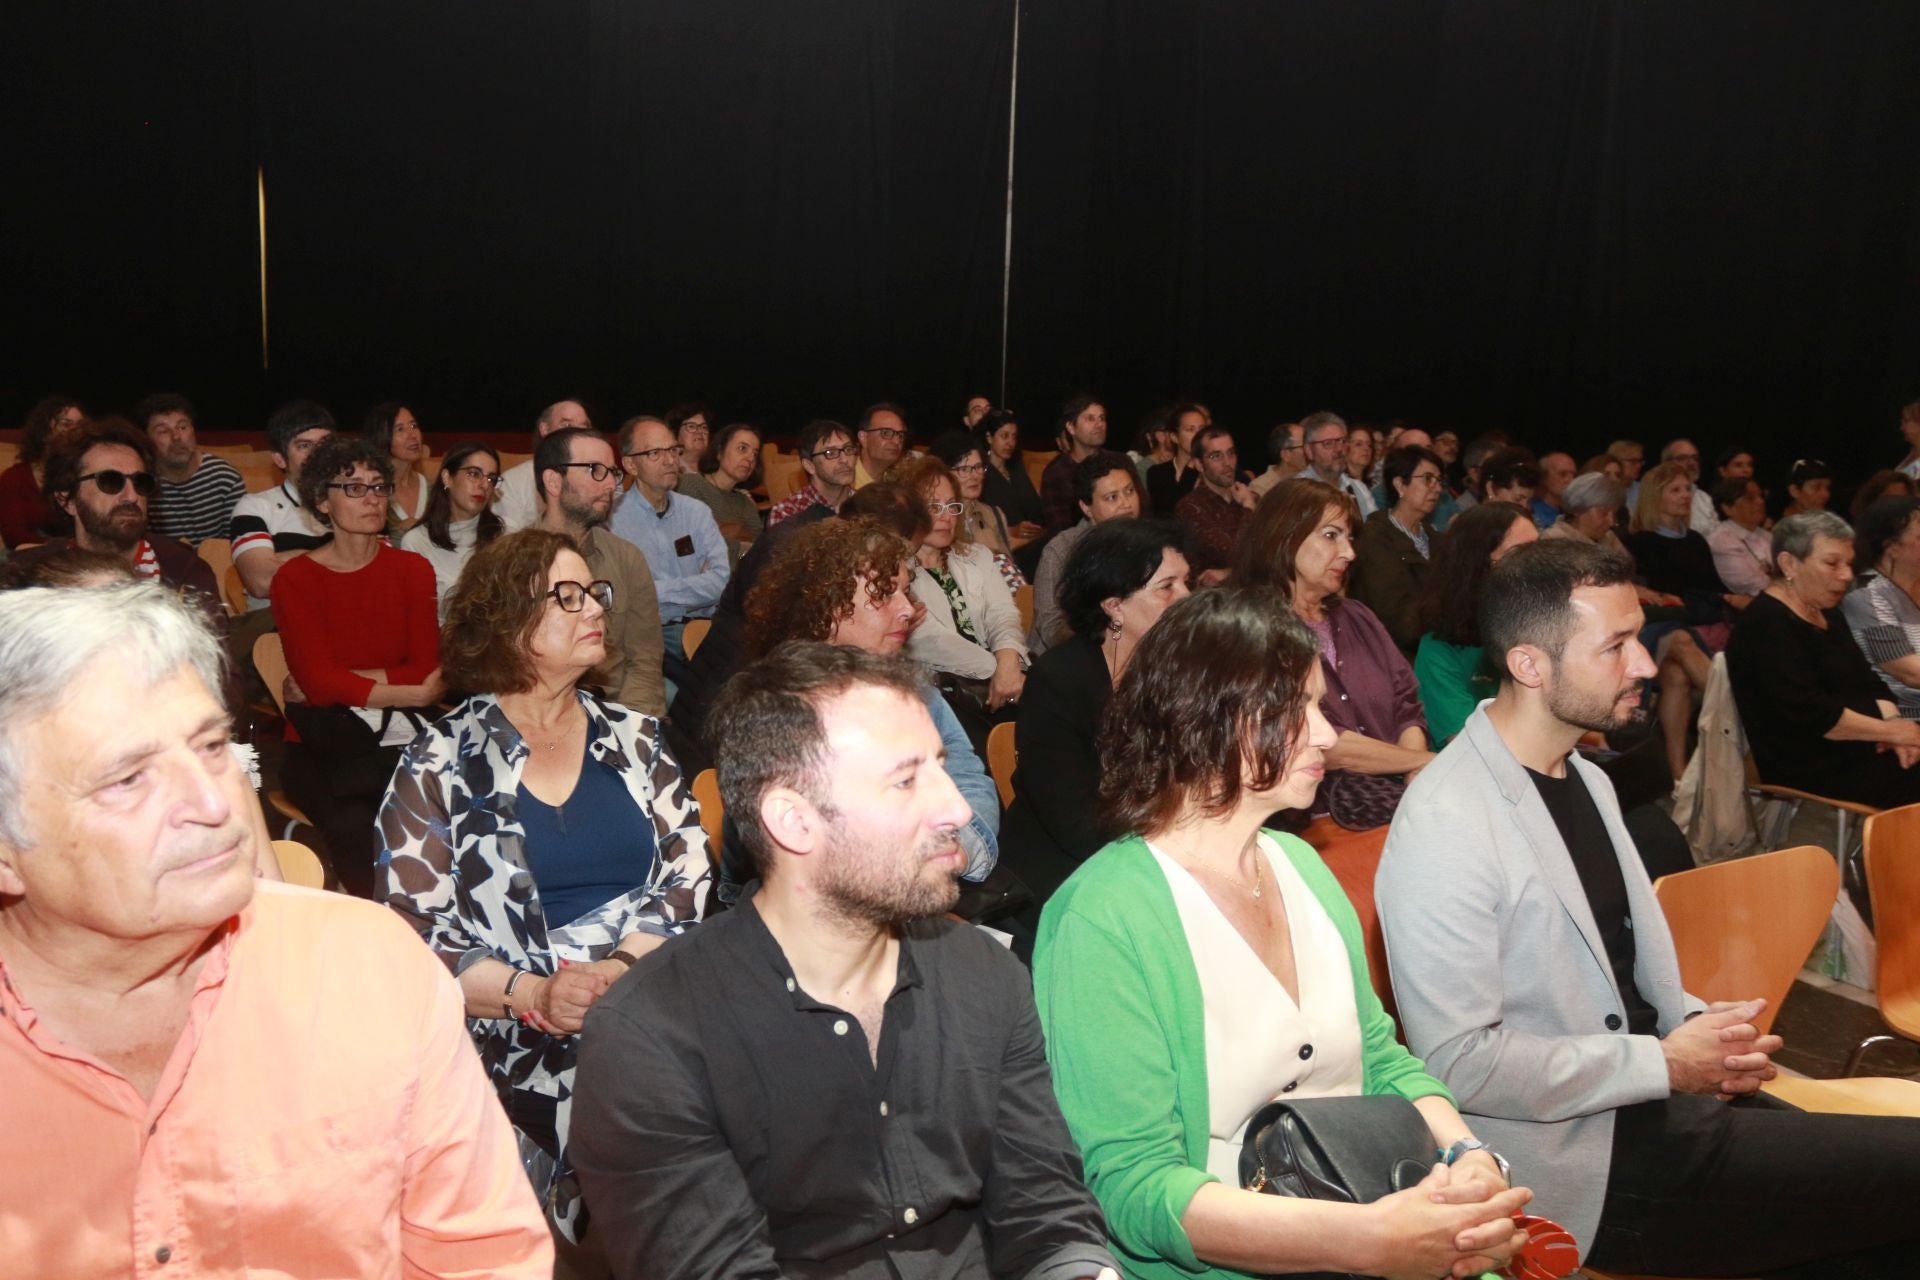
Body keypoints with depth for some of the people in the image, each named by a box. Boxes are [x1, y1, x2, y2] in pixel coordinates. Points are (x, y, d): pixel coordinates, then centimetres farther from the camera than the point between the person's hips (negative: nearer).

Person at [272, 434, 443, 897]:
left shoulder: (412, 569, 11)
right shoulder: (294, 579, 3)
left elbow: (426, 669, 0)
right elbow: (317, 682, -8)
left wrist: (343, 681, -9)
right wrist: (415, 694, -11)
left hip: (402, 737, 2)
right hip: (324, 742, -2)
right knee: (355, 826, -31)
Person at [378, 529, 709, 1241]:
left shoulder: (636, 741, 13)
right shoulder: (440, 764, 5)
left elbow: (686, 876, 4)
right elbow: (410, 931, -2)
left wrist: (621, 969, -14)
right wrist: (531, 994, -16)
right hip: (515, 1054, -2)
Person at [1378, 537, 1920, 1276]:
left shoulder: (1585, 780, 9)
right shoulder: (1444, 828, -22)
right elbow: (1459, 1062, -22)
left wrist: (1702, 1032, 0)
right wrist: (1666, 1064, -16)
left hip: (1655, 1099, 8)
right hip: (1590, 1165, -8)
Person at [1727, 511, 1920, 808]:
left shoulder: (1827, 614, 16)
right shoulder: (1767, 624, -14)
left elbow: (1869, 683, 12)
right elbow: (1809, 714, -22)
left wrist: (1893, 723, -8)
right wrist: (1890, 731, -14)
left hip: (1856, 749, 9)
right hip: (1811, 765, -9)